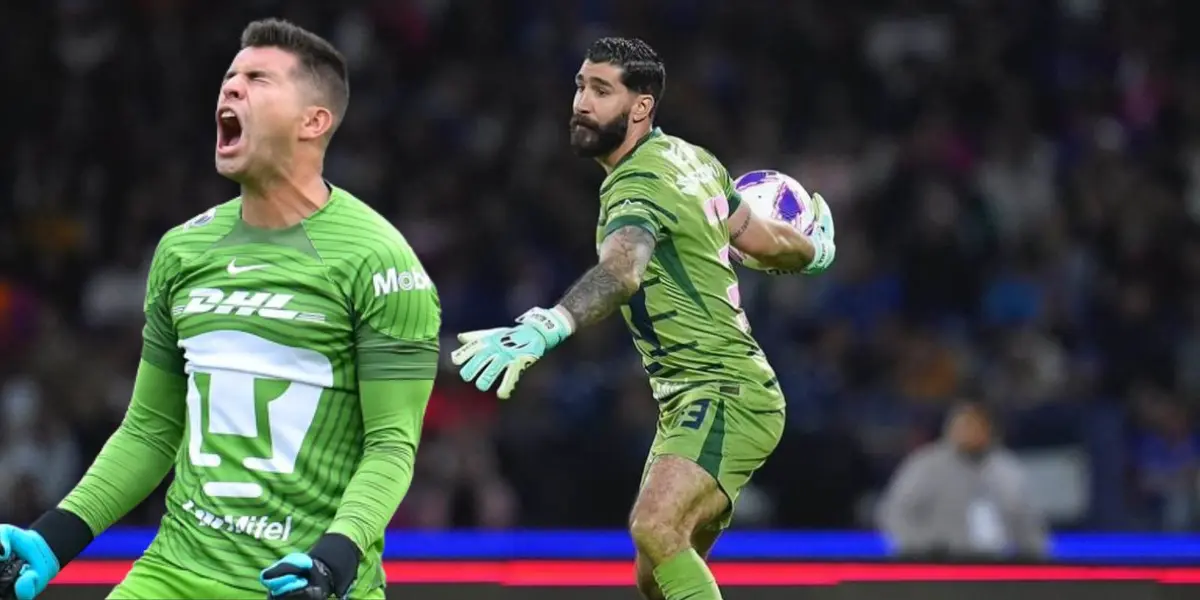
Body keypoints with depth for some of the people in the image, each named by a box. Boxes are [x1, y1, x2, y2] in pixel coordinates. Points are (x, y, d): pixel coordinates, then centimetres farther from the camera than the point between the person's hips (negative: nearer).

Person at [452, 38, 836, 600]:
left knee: (656, 528, -33)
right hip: (690, 404, 10)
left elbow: (621, 271, -39)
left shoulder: (641, 185, -19)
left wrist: (547, 326, -58)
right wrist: (813, 249, 46)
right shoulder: (690, 158, 10)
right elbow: (763, 240, 22)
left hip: (725, 396, -10)